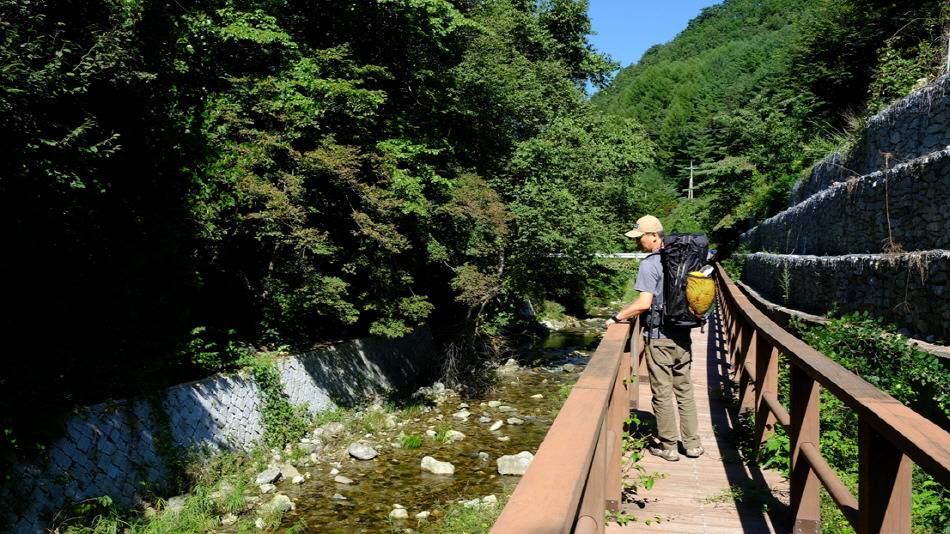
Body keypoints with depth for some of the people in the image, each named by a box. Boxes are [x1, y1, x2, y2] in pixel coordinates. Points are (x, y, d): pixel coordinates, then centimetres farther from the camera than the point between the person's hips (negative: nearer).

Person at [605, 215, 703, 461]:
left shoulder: (650, 264, -14)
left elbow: (644, 303, -21)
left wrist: (617, 316, -10)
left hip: (659, 338, -7)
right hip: (683, 336, 7)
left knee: (662, 394, 4)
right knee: (685, 391, 15)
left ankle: (667, 447, 13)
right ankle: (692, 444, 22)